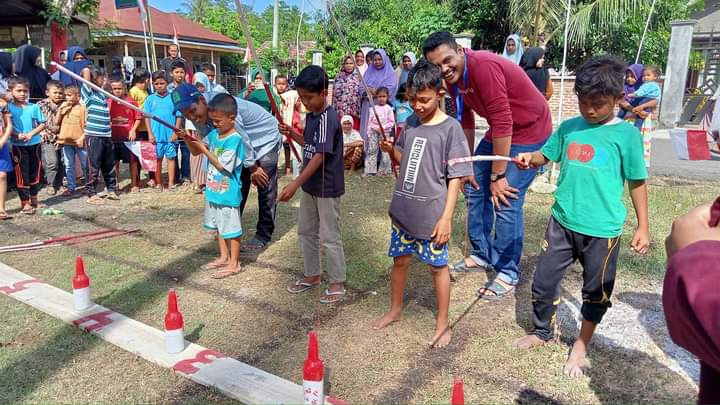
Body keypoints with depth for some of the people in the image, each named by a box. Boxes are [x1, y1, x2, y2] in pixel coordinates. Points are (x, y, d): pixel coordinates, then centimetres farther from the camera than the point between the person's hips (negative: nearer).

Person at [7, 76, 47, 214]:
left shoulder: (34, 107, 3)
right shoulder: (8, 107, -2)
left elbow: (42, 124, 2)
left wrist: (31, 134, -12)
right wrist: (18, 135, -20)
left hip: (34, 144, 2)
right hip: (18, 145, -2)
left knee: (35, 172, 13)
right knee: (22, 174, 0)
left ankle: (34, 198, 31)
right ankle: (25, 202, 6)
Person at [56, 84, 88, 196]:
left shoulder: (82, 108, -6)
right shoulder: (64, 108, 10)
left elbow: (87, 125, -8)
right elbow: (57, 122, 8)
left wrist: (82, 138, -15)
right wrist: (60, 109, -2)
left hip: (79, 142, -5)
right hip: (66, 141, 5)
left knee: (85, 165, 6)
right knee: (69, 166, 10)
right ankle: (71, 187, 18)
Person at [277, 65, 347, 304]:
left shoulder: (328, 119, -21)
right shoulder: (310, 115, 6)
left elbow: (319, 156, -26)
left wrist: (294, 184, -29)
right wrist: (291, 133, 1)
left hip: (327, 188, -9)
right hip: (310, 186, 9)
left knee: (329, 237, 2)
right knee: (306, 232, 18)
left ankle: (337, 284, 16)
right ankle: (312, 275, 34)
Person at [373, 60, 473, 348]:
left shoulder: (450, 128, -11)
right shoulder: (411, 122, 6)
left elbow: (455, 177, -12)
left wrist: (447, 217, -16)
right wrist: (391, 150, -5)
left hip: (431, 215, -5)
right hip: (403, 210, 6)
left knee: (437, 266, 8)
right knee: (399, 259, 18)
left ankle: (442, 324, 25)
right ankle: (395, 310, 39)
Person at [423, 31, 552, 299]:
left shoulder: (484, 66, -30)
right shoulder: (453, 77, -3)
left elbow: (502, 122, -29)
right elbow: (466, 121, 7)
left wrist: (498, 176, -23)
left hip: (528, 132, -9)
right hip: (499, 132, 9)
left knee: (506, 200, -11)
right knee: (475, 187, 11)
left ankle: (508, 273, 6)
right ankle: (481, 255, 27)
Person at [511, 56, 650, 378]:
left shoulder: (626, 134, -7)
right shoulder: (568, 127, 2)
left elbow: (637, 182, -1)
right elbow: (545, 155, 12)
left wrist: (643, 227, 1)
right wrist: (529, 157, -12)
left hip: (603, 229, -3)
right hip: (562, 222, 3)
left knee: (596, 291, 12)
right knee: (543, 281, 11)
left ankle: (581, 345, 34)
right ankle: (542, 332, 35)